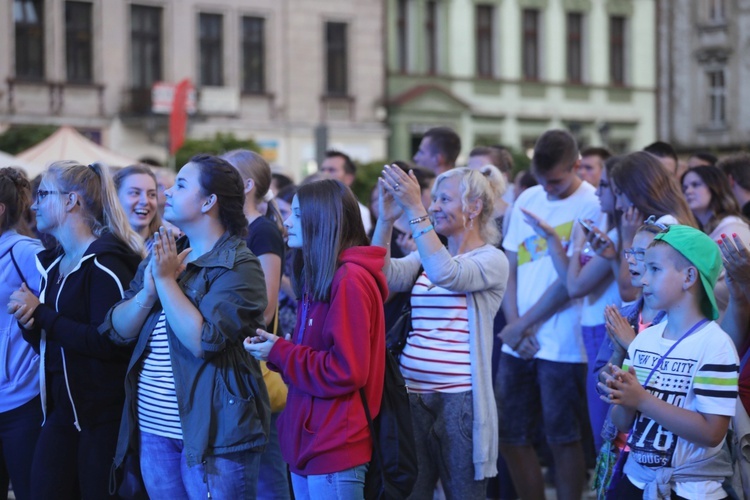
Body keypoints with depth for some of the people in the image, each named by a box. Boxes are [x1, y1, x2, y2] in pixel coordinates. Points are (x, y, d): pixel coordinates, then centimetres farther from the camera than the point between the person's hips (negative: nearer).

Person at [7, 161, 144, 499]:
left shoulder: (105, 262, -13)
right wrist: (29, 322, -5)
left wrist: (40, 313, -17)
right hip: (61, 410, 8)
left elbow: (109, 342, -22)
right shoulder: (52, 263, 12)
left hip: (103, 416, -8)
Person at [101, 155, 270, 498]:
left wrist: (166, 281, -16)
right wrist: (148, 291, -12)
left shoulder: (238, 267, -12)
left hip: (212, 433, -7)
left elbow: (203, 341, -23)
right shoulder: (162, 255, 11)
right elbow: (117, 330, 6)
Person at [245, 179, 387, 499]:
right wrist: (275, 346, 2)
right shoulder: (319, 278, 15)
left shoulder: (349, 280, -16)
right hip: (310, 442, 10)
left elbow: (347, 371, -21)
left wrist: (279, 353, -12)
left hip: (335, 448, -10)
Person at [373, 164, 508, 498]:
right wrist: (387, 219, -15)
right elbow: (384, 275, -4)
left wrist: (416, 210, -24)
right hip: (411, 395, 6)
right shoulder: (425, 256, 15)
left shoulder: (492, 260, -4)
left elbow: (445, 273, -24)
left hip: (460, 398, -6)